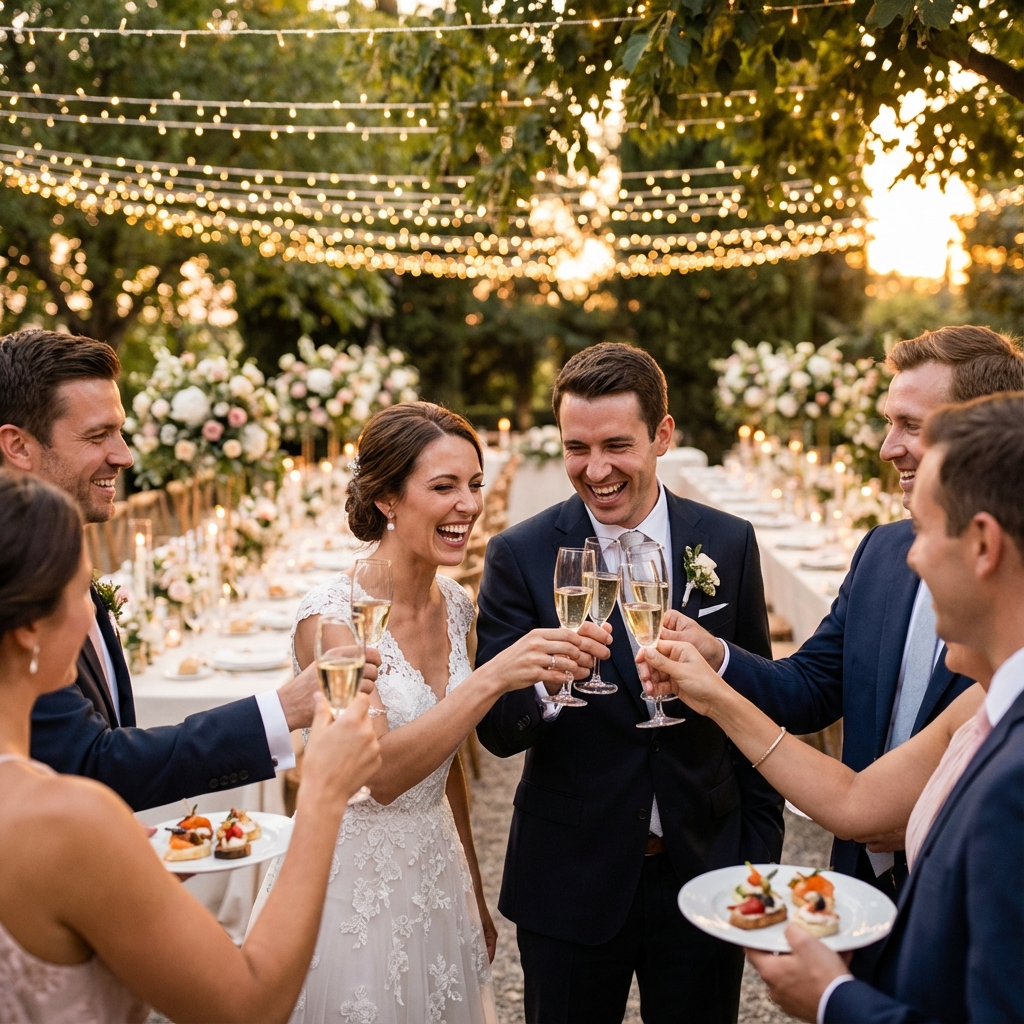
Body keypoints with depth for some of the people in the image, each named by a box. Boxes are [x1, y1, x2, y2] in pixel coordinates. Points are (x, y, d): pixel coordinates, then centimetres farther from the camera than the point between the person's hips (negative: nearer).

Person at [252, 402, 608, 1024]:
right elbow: (380, 772, -28)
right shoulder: (332, 616, -19)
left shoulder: (455, 606, 1)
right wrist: (495, 677, -36)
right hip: (352, 884, -6)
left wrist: (475, 892, 16)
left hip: (436, 874, 6)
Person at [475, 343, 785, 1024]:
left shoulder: (729, 543, -2)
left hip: (705, 870, 2)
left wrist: (762, 855, 4)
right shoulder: (520, 556, -8)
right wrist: (545, 685, -32)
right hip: (571, 885, -1)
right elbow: (496, 730, -10)